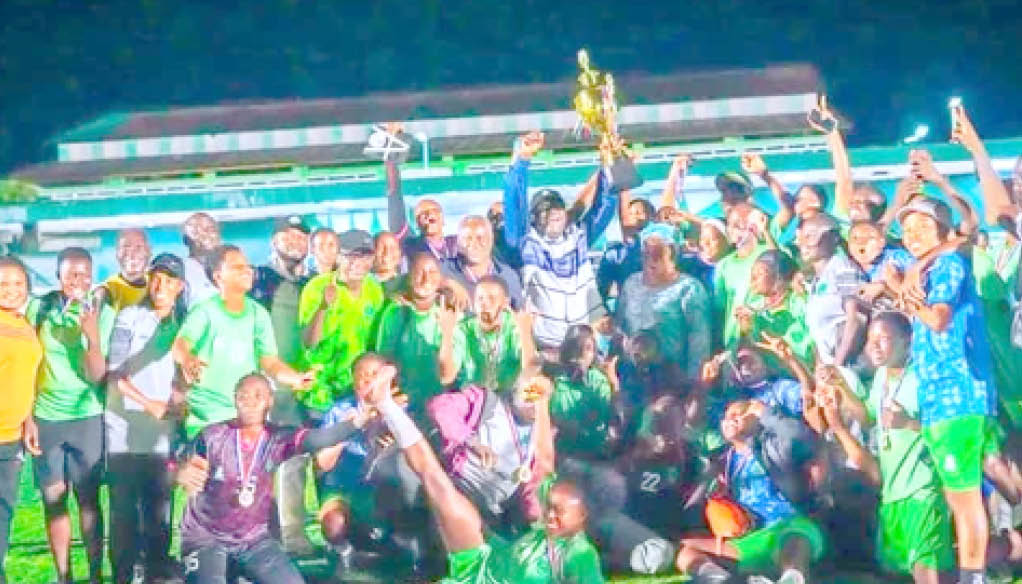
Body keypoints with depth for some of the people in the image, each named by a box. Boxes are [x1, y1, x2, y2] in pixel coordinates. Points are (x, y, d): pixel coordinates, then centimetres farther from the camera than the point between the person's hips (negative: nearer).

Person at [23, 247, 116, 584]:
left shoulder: (103, 313, -6)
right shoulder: (39, 307, -2)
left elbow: (96, 375, -9)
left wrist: (92, 335, -25)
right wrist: (27, 417, 2)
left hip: (87, 418, -1)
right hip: (45, 417, 1)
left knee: (88, 498, -1)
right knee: (53, 499, 3)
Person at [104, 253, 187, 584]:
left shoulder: (182, 323, 11)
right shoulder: (129, 318, 0)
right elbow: (115, 373, -4)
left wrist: (179, 396, -4)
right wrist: (149, 404, -10)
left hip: (163, 431, 3)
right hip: (125, 428, -3)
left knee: (160, 502, 1)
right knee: (124, 504, -3)